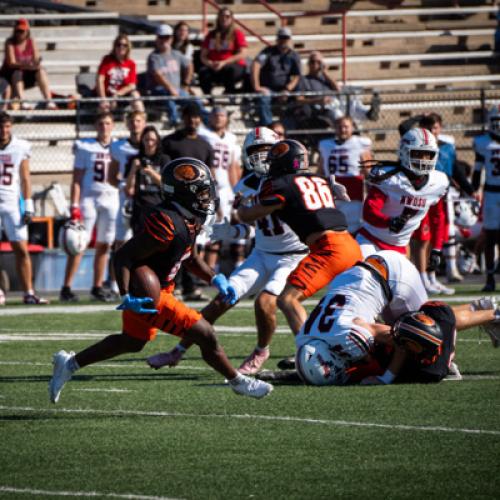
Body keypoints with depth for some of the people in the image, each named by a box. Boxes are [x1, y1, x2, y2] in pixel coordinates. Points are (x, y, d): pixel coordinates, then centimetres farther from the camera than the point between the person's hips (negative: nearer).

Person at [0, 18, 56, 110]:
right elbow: (11, 63, -21)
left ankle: (49, 101, -33)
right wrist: (25, 65, -40)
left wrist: (37, 63, -33)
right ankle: (22, 102, -55)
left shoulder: (31, 42, 1)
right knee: (17, 73, -36)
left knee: (41, 71, -22)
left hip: (27, 76, 3)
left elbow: (36, 60, -7)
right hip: (10, 75, -3)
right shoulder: (10, 43, -10)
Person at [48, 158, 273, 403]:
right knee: (205, 335, -6)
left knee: (131, 343, 28)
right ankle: (238, 382, 14)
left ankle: (69, 363, 37)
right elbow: (123, 257, -26)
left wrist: (215, 278, 8)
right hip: (147, 296, -11)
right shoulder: (167, 224, -28)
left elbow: (189, 257, 19)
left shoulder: (191, 219, 2)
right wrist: (127, 298, -32)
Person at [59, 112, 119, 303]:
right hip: (89, 199, -3)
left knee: (104, 245, 6)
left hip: (111, 199, 3)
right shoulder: (85, 147, 0)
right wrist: (74, 206, -10)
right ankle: (66, 288, -8)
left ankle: (97, 287, 13)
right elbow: (77, 179, -2)